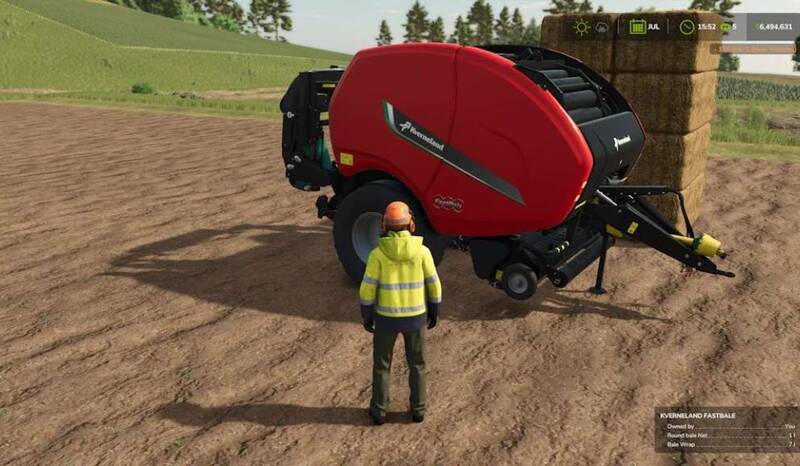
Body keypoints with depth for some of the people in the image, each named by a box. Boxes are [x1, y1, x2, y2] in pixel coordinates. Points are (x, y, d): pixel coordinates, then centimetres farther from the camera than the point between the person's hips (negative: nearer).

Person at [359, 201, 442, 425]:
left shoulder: (378, 253, -15)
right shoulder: (422, 251, -12)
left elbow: (367, 290, -12)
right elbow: (434, 287, -5)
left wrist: (366, 317, 3)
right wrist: (434, 313, 11)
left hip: (386, 316, -1)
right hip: (414, 316, 1)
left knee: (381, 363, 18)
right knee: (416, 362, 21)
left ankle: (379, 411, 27)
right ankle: (417, 409, 29)